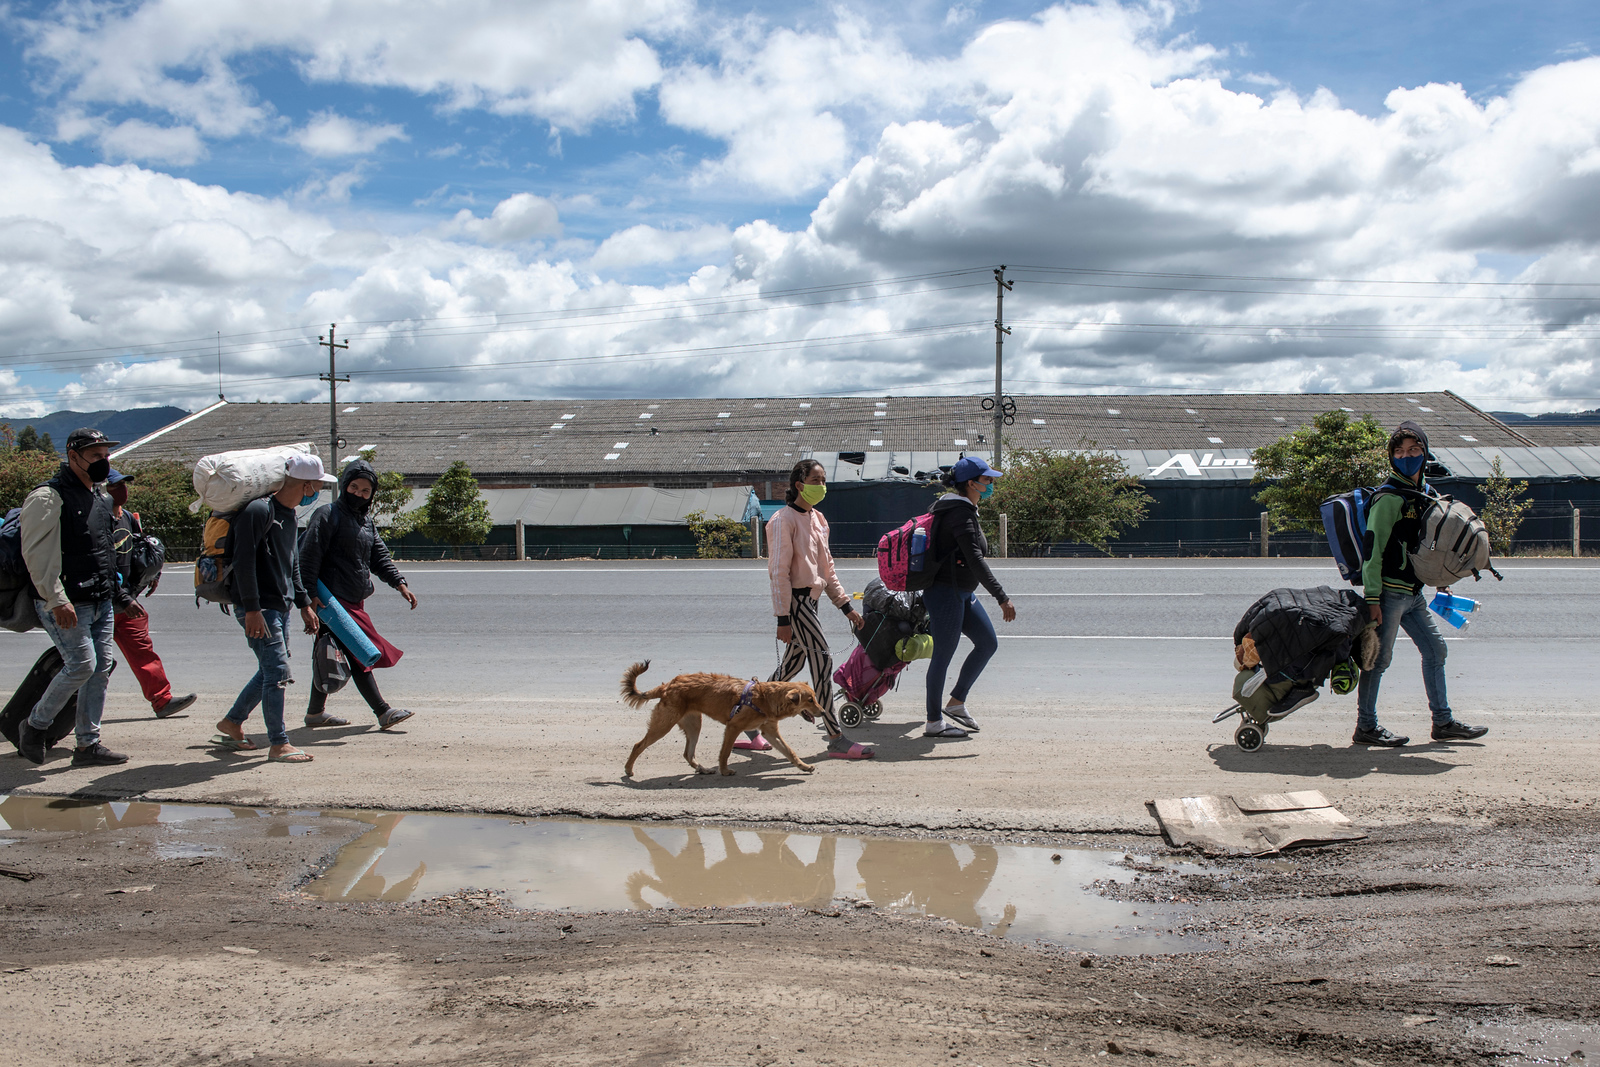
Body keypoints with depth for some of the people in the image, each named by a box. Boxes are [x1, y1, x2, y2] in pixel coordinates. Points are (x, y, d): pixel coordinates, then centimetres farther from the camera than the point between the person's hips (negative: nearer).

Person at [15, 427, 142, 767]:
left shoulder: (101, 497, 18)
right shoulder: (48, 497, -10)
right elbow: (37, 554, -16)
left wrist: (122, 597, 24)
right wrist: (57, 600, -24)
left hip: (101, 602, 8)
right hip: (67, 605, -8)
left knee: (102, 667, 4)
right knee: (82, 664, -11)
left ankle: (88, 744, 12)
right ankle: (35, 725, 12)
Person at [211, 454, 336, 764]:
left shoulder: (289, 514, 15)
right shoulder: (259, 510, -16)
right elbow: (243, 561, -21)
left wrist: (304, 604, 22)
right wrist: (252, 609, -23)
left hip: (280, 607, 10)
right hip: (259, 609, -10)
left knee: (270, 671, 16)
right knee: (278, 672, -8)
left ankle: (231, 723, 32)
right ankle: (279, 744, -1)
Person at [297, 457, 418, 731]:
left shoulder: (366, 520, 18)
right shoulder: (328, 516, -7)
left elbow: (380, 556, 17)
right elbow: (309, 557, -13)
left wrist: (400, 584, 5)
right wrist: (310, 594, -20)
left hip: (354, 600, 8)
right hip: (334, 600, -8)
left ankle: (315, 712, 24)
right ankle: (383, 713, -10)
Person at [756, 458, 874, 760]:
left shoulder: (818, 519, 15)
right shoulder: (784, 520, -12)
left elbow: (827, 568, 21)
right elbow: (779, 572, -16)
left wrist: (845, 605, 17)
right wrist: (783, 619, -19)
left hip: (810, 599, 9)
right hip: (795, 601, -9)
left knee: (792, 664, 13)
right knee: (822, 660, -11)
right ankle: (836, 740, -7)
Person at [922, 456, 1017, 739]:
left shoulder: (964, 509, 14)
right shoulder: (960, 512, -19)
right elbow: (975, 559, -26)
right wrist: (1002, 597, -26)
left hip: (962, 593, 11)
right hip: (946, 592, -11)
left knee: (988, 642, 12)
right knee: (943, 656, -1)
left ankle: (956, 703, 20)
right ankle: (934, 722, 10)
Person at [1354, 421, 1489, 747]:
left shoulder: (1428, 494, 13)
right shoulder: (1389, 498, -13)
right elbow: (1373, 549, -17)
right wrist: (1372, 598, -20)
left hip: (1413, 592, 9)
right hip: (1390, 591, -9)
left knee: (1435, 650, 12)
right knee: (1379, 657, -4)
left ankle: (1443, 722, 22)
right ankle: (1366, 727, 4)